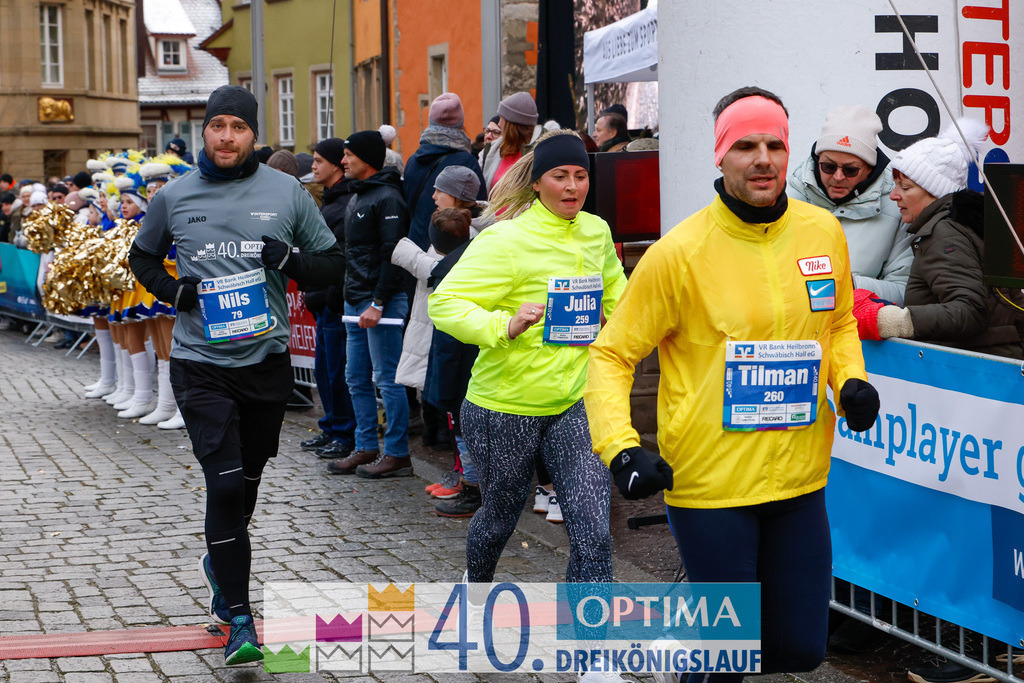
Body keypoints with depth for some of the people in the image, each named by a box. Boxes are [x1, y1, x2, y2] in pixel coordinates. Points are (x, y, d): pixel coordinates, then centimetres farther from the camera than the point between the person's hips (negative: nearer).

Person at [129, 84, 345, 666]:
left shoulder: (287, 192, 1)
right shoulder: (175, 197, 1)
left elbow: (334, 263, 7)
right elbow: (142, 257, 17)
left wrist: (291, 261, -14)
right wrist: (172, 289, -3)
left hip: (267, 360, 2)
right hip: (201, 363, -2)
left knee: (247, 481, 16)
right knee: (225, 483, -11)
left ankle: (220, 562, 45)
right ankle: (239, 616, -5)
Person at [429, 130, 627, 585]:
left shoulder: (596, 232, 3)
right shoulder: (506, 240, -16)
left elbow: (615, 295, 24)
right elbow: (444, 303, -22)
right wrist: (505, 325, -35)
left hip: (574, 404, 4)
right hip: (504, 407, -4)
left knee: (593, 534, -11)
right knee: (500, 514, 19)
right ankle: (476, 585, 51)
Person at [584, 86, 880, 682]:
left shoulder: (823, 232, 2)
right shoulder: (680, 252, -12)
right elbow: (612, 354, -5)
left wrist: (851, 380, 0)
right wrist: (620, 447, -19)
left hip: (800, 480, 5)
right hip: (709, 482, -4)